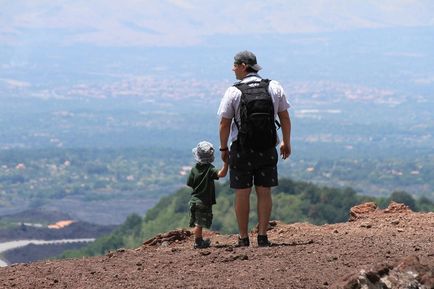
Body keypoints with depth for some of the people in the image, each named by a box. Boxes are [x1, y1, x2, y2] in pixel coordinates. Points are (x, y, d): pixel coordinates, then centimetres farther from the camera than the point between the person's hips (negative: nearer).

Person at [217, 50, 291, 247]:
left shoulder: (233, 92, -8)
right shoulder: (274, 87, 3)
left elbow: (224, 123, -8)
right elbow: (285, 118, 7)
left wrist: (223, 148, 5)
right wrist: (286, 143, 18)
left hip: (242, 148, -3)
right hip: (267, 148, 3)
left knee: (242, 193, 4)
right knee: (264, 193, 7)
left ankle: (243, 238, 5)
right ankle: (262, 237, 4)